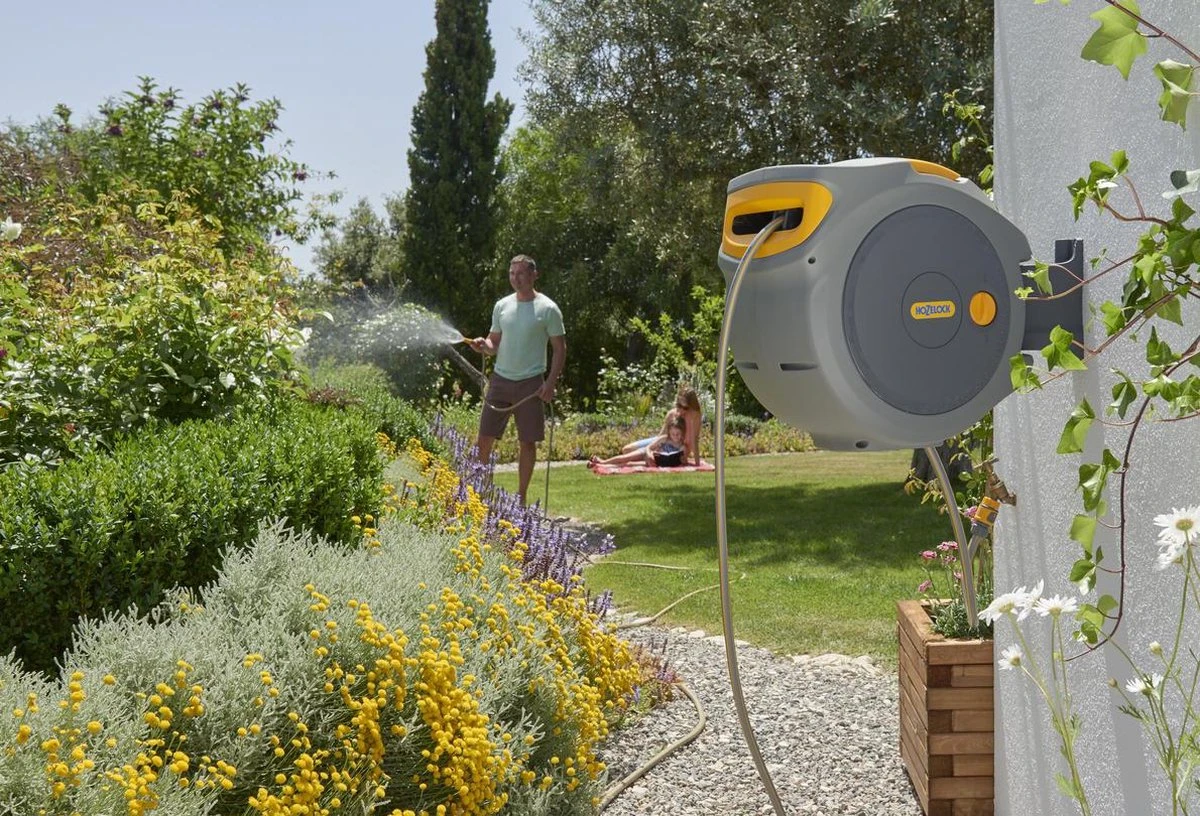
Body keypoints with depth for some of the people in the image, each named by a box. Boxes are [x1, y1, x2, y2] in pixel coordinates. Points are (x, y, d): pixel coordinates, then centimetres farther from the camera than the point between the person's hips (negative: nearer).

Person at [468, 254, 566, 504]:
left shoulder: (547, 309, -5)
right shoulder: (502, 306, 8)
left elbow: (560, 349, -3)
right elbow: (495, 343, 15)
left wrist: (551, 382, -13)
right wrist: (483, 345, -9)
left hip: (531, 384, -4)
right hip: (500, 379, 4)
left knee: (527, 442, 3)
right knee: (484, 438, 2)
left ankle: (521, 497, 14)